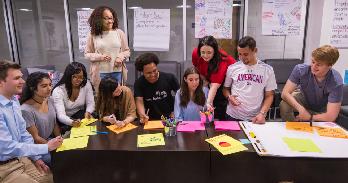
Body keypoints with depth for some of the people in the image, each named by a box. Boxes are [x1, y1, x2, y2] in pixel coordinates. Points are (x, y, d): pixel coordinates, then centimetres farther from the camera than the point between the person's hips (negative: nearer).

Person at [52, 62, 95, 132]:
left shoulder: (86, 84, -11)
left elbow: (90, 103, -8)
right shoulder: (58, 91, -22)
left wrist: (88, 112, -33)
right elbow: (60, 115, -33)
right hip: (64, 119, -2)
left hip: (80, 115, 3)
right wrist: (72, 122, -55)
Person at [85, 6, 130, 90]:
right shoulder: (93, 35, -2)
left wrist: (120, 57, -13)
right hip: (100, 73, -1)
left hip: (117, 72, 1)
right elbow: (87, 54, 4)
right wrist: (100, 57, -13)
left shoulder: (119, 32, 1)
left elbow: (127, 51, 8)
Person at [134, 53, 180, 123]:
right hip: (151, 120, 0)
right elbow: (139, 101, -17)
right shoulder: (138, 83, -6)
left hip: (169, 118, 0)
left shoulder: (169, 78, -7)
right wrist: (142, 115, -37)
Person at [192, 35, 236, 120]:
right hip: (210, 79, 4)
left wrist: (209, 103, -54)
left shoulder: (221, 60, -36)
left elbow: (215, 85, -43)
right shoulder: (195, 53, -22)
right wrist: (205, 80, -11)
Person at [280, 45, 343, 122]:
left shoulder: (336, 82, -31)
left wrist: (309, 117, -22)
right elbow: (285, 93, -30)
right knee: (284, 105, -28)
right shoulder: (300, 69, -28)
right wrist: (300, 109, -44)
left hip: (322, 111, 0)